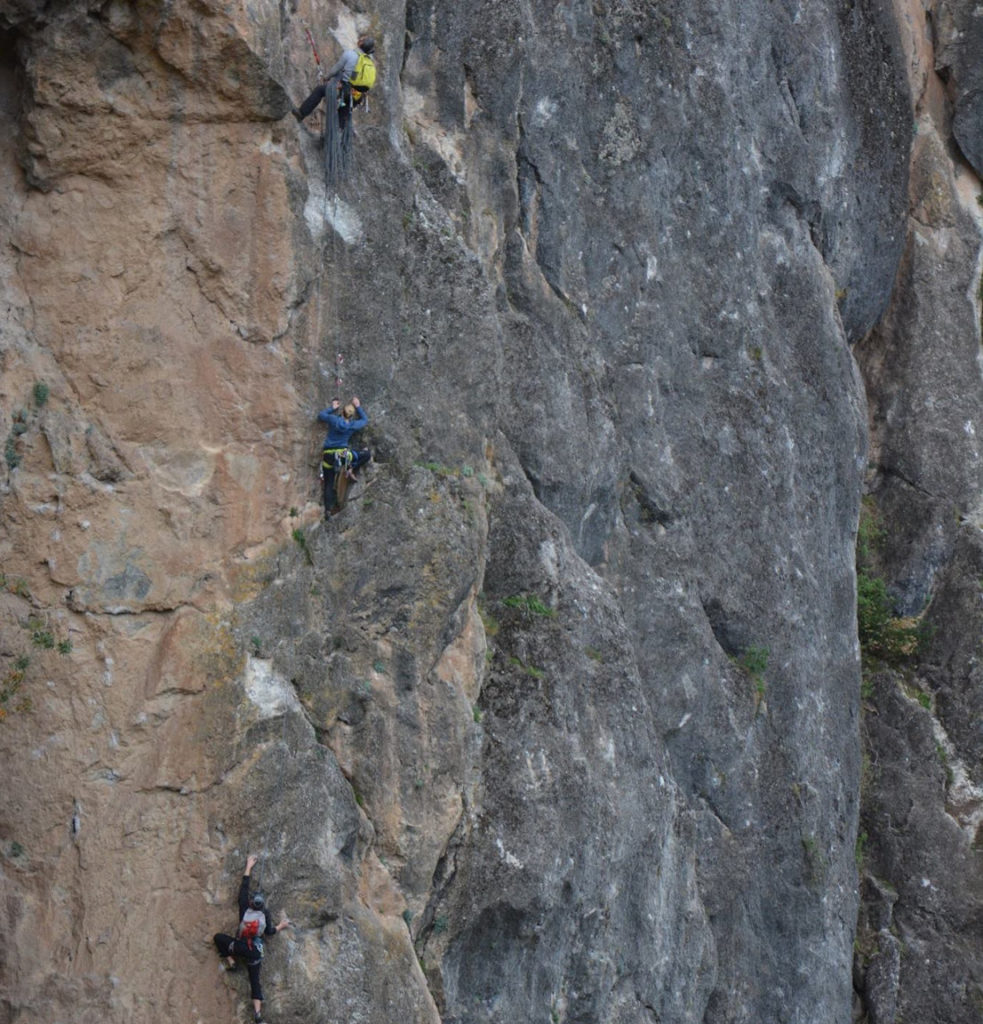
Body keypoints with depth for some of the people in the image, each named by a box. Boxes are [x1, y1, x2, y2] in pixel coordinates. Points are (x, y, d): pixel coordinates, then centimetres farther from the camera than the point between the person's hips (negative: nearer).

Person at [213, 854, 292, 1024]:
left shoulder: (245, 909, -10)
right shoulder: (265, 915, -8)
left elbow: (244, 887, -1)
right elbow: (270, 931, 6)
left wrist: (249, 867, 7)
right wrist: (281, 925, 25)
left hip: (240, 946, -2)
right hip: (256, 952, 2)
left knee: (218, 937, 18)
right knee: (255, 980, 7)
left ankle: (231, 962, 9)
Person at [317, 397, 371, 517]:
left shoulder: (333, 419, -4)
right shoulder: (353, 425, -3)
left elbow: (320, 415, 16)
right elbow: (365, 420, 18)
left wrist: (332, 408, 24)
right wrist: (358, 407, 24)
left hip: (328, 456, 3)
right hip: (343, 454, -3)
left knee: (328, 484, 10)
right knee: (367, 453, 12)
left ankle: (328, 510, 5)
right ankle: (350, 468, 5)